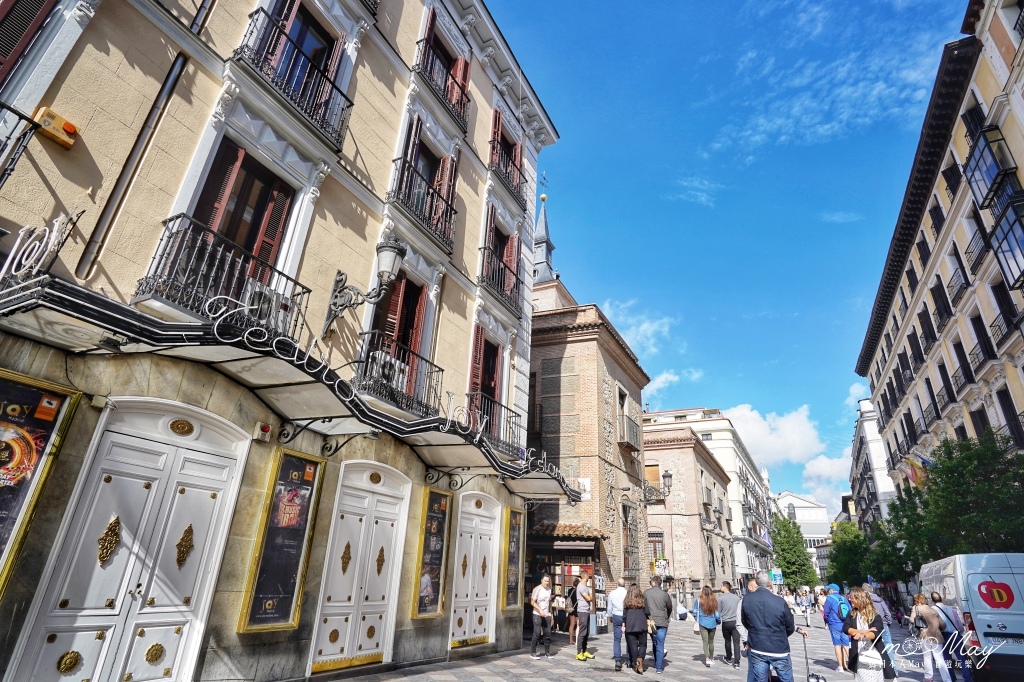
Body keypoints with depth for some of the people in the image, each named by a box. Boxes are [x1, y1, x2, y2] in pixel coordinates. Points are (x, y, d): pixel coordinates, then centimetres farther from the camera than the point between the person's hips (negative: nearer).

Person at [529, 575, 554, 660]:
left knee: (548, 634, 7)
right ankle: (532, 652, 5)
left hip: (547, 615, 6)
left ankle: (547, 652, 20)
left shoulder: (549, 589, 9)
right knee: (537, 633, -5)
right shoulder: (537, 589, -10)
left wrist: (551, 614, 16)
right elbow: (532, 602, -12)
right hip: (538, 615, -6)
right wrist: (540, 610, -22)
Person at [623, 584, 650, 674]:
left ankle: (635, 664, 9)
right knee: (642, 644, 10)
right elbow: (647, 613, -1)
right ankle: (640, 660, -12)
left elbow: (624, 614, 3)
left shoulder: (627, 601, 2)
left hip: (630, 626, 1)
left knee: (633, 645, 9)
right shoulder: (643, 600, 0)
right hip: (642, 626, -1)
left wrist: (623, 625, 11)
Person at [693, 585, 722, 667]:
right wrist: (719, 621, 18)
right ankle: (711, 658, 28)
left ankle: (707, 659, -10)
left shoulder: (699, 601, -9)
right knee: (711, 642, 17)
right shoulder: (714, 601, -8)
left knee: (705, 642, 2)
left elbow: (695, 612, -5)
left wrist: (697, 620, 15)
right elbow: (717, 614, -3)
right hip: (712, 624, 2)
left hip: (703, 624, -2)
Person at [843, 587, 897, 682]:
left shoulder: (875, 616, -6)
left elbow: (876, 633, -21)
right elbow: (845, 628, -8)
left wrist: (863, 635, -41)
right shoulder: (851, 614, 5)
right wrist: (863, 631, -19)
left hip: (874, 657, -3)